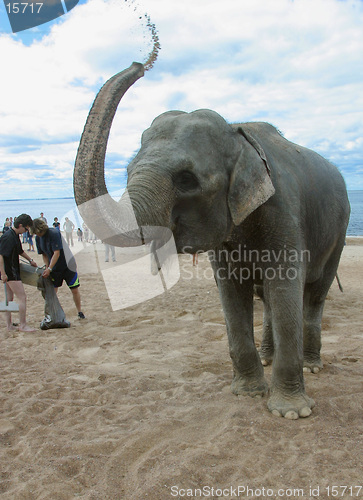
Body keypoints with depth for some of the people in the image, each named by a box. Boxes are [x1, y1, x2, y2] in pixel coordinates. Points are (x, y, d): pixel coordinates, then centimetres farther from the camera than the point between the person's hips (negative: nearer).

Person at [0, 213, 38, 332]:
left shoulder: (15, 235, 12)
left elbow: (20, 251, 30)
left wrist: (30, 260, 33)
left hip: (13, 271, 10)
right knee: (22, 297, -6)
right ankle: (23, 325, 1)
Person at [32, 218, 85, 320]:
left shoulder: (54, 233, -23)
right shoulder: (38, 238, -2)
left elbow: (57, 253, -25)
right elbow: (44, 254, 8)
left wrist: (49, 269, -27)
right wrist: (47, 268, -5)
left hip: (67, 265, -5)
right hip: (54, 268, 5)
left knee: (75, 290, 0)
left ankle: (79, 311, 18)